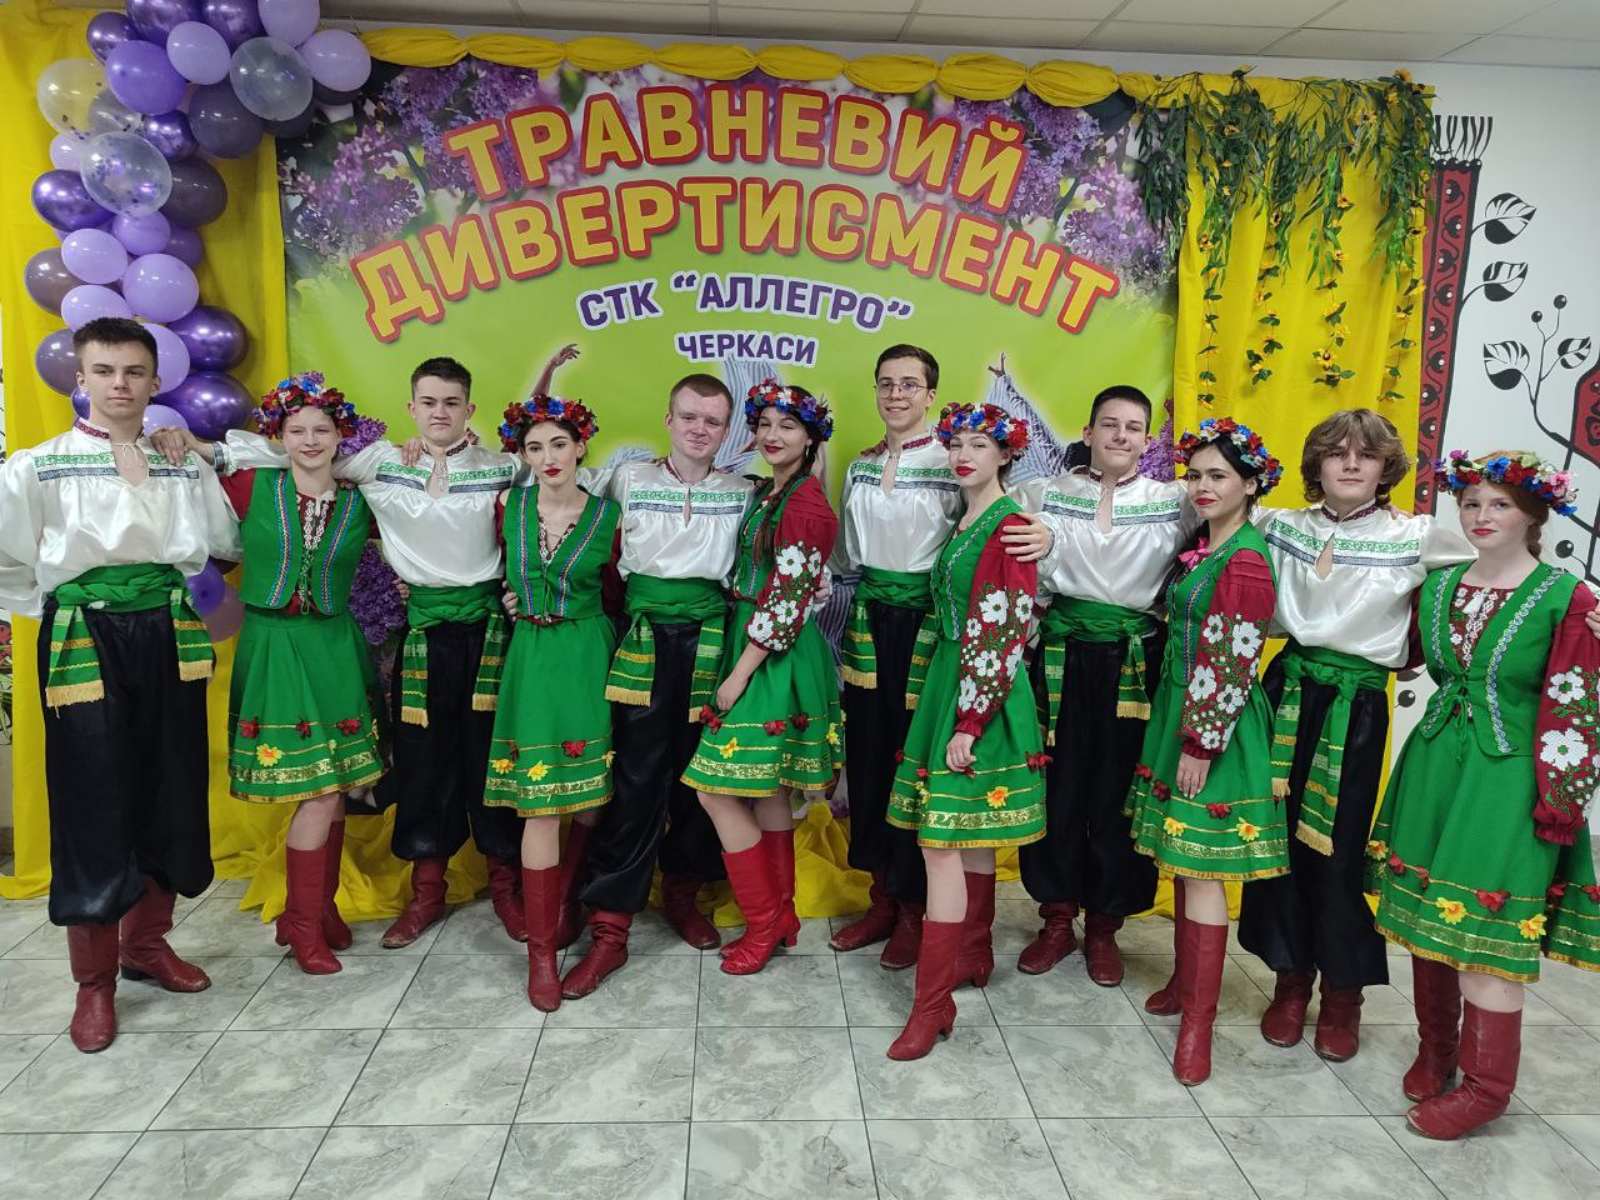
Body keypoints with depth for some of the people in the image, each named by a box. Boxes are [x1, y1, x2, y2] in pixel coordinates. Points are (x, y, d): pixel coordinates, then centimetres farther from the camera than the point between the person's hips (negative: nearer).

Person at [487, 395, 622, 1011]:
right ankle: (540, 948, 6)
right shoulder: (510, 505, 3)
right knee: (541, 801, -3)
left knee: (589, 794, 4)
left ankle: (568, 904, 27)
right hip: (532, 654, 0)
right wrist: (511, 597, 10)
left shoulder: (607, 515, -1)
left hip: (588, 652, 0)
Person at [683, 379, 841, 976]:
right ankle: (780, 916, 26)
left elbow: (786, 602, -18)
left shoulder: (806, 503, -15)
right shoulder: (764, 492, 12)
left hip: (777, 656, -9)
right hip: (749, 643, 9)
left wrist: (738, 677, -16)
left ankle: (765, 921, 9)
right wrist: (737, 666, 10)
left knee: (719, 789, -6)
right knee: (768, 793, 14)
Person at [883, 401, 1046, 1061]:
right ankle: (974, 954, 33)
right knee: (972, 837, 18)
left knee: (942, 843, -8)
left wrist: (970, 723, -19)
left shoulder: (1011, 527, -14)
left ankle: (934, 1002, -1)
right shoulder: (962, 522, 13)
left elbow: (1005, 634, -18)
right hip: (949, 680, 8)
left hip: (984, 696, -8)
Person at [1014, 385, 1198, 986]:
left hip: (1133, 660, 0)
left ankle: (1104, 925, 23)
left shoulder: (1174, 503, 6)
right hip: (1060, 653, 0)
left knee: (1118, 793, 6)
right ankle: (1057, 918, 22)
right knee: (1055, 786, 6)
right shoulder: (1046, 494, 7)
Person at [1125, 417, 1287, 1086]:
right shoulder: (1201, 548, 10)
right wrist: (1180, 733, 16)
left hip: (1214, 726, -8)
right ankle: (1187, 980, 32)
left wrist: (1201, 744, -16)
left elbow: (1231, 664, -18)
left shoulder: (1246, 562, -17)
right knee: (1182, 861, 17)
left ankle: (1198, 1021, 6)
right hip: (1178, 710, 9)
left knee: (1202, 870, -3)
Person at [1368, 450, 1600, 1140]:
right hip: (1432, 766, 5)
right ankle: (1436, 1051, 31)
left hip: (1507, 782, -5)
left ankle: (1485, 1083, 15)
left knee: (1487, 934, -2)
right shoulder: (1437, 586, 6)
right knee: (1423, 917, 13)